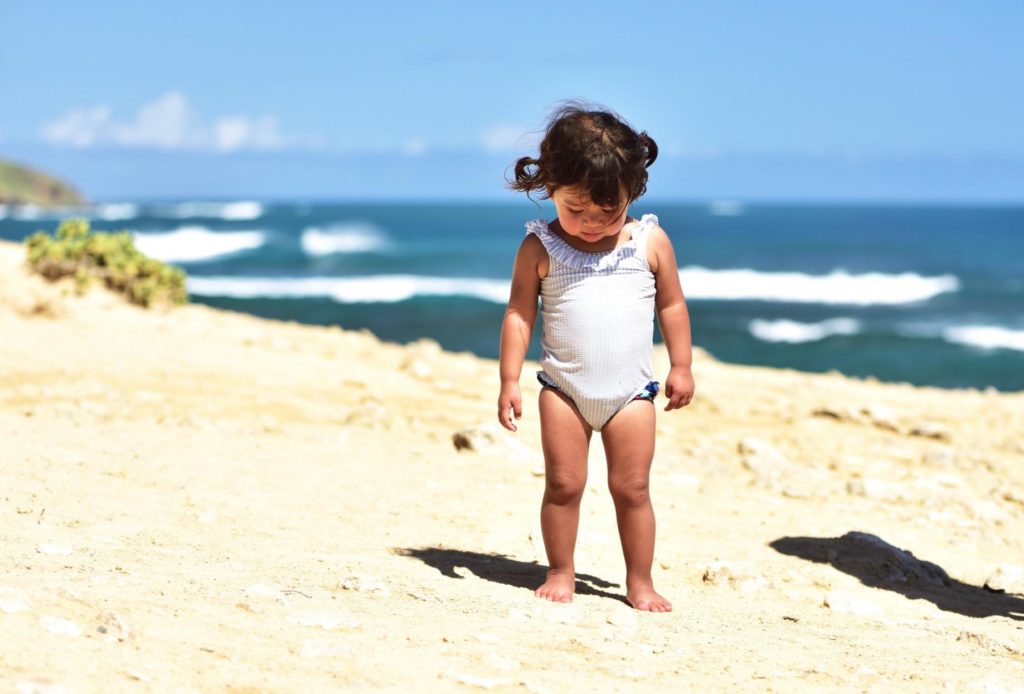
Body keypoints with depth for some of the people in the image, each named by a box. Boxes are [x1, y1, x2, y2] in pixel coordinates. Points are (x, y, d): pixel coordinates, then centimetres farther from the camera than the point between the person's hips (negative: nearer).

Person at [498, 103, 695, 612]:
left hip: (631, 392, 0)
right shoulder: (541, 247, -5)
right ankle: (560, 573, 15)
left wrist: (680, 367, 8)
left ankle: (640, 582, 13)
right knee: (562, 484, 2)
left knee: (632, 489, 3)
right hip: (563, 389, 0)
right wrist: (509, 381, -5)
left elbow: (672, 304, 8)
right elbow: (519, 313, -2)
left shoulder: (650, 242, -2)